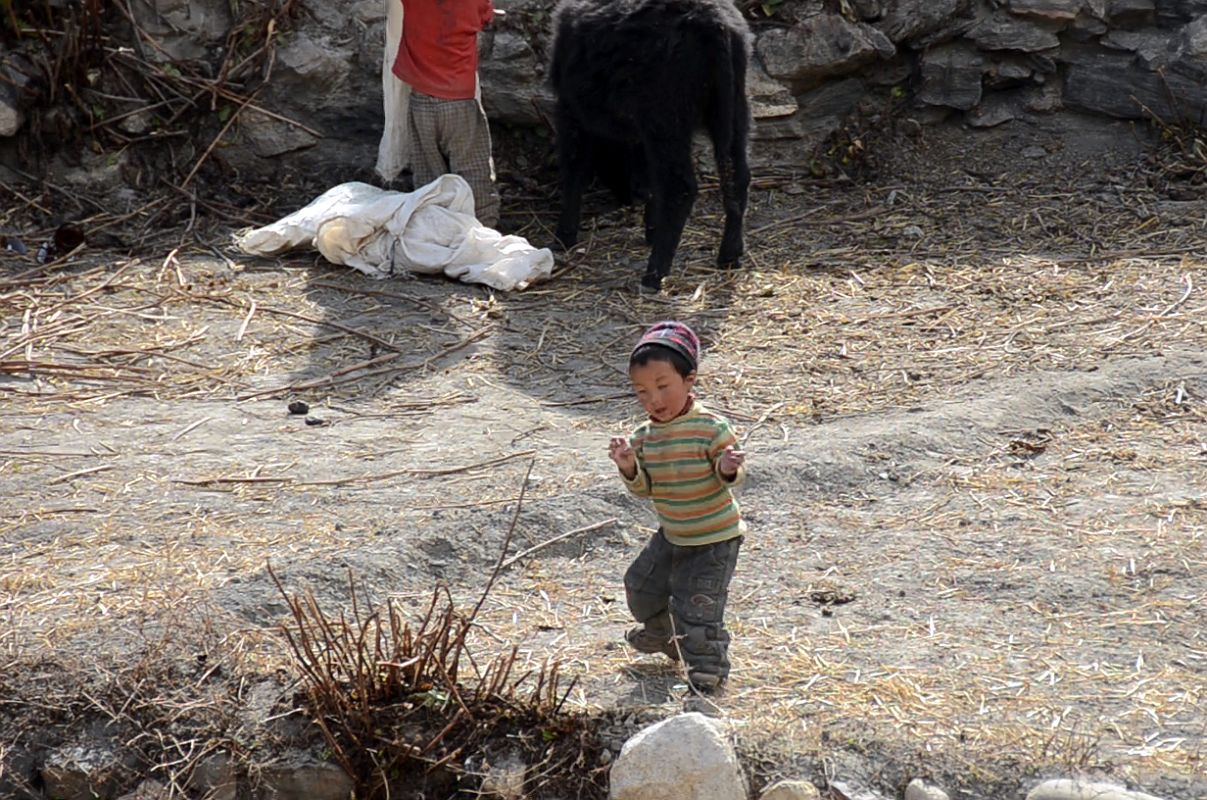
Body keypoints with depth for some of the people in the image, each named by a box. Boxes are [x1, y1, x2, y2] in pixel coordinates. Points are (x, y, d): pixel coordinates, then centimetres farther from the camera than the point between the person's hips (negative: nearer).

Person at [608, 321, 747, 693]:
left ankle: (707, 668, 14)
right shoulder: (645, 436, -4)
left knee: (696, 605, -7)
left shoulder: (712, 428, -21)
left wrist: (728, 468, -39)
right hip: (672, 534, 7)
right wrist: (629, 467, -21)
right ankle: (663, 634, 51)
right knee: (642, 585, 22)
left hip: (714, 538, -7)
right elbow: (644, 488, -2)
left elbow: (730, 476, -16)